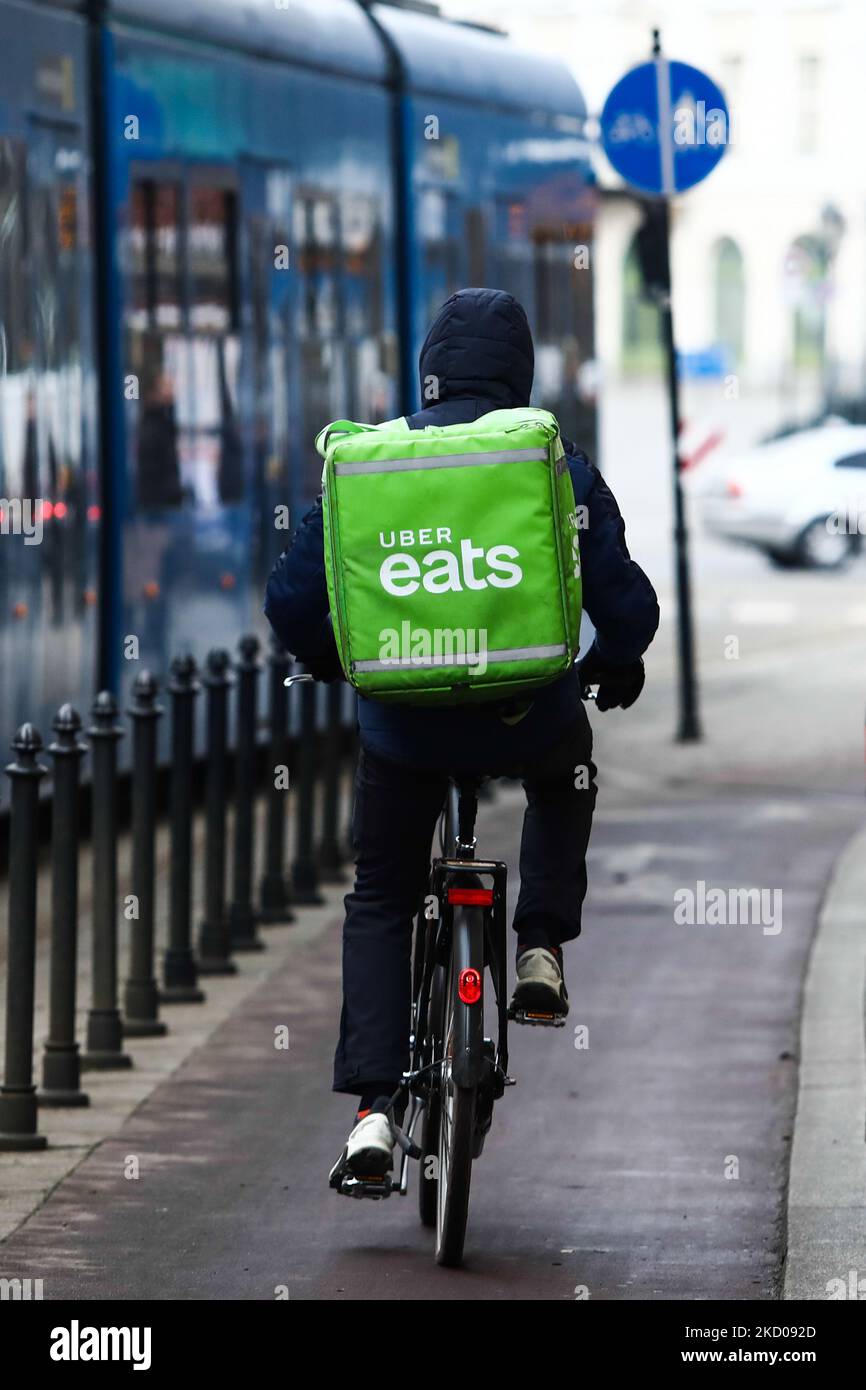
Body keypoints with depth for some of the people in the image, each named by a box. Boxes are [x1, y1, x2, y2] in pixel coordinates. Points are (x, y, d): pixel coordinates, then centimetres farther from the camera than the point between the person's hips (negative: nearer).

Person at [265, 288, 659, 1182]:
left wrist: (324, 658, 22)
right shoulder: (558, 467, -3)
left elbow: (291, 597, 0)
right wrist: (614, 666, 19)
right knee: (564, 776, 37)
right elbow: (627, 606, -4)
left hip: (404, 726, 0)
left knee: (379, 903, 18)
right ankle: (542, 949, 22)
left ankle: (372, 1108, 5)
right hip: (527, 720, 0)